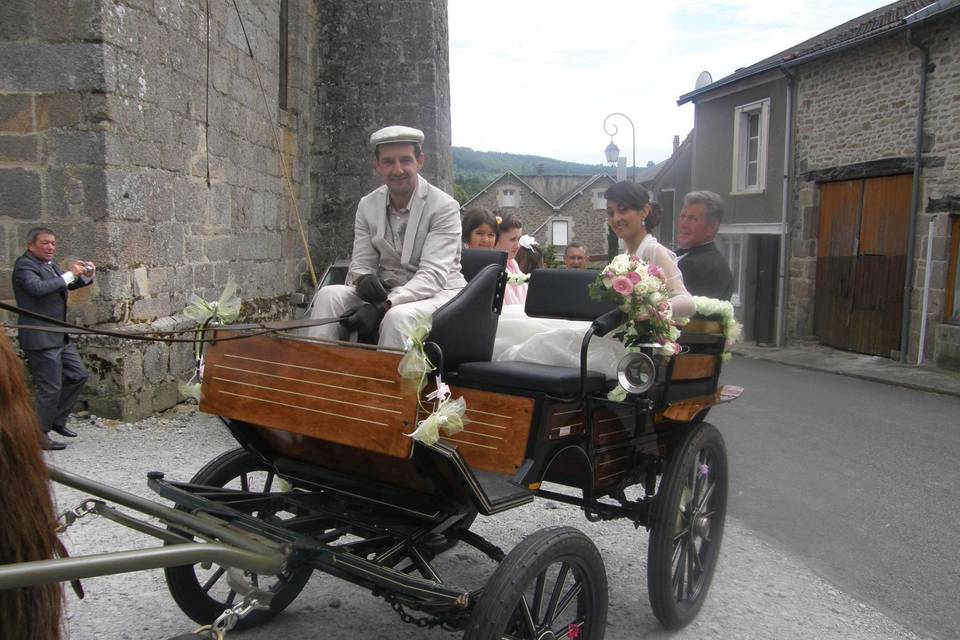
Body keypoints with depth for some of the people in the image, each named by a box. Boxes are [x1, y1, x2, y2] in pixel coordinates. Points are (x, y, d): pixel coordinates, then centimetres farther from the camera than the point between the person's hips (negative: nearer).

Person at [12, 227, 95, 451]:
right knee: (50, 388, -3)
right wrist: (69, 274, -24)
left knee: (78, 375, 14)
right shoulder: (24, 265, -12)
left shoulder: (50, 264, 14)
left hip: (60, 337, 9)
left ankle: (58, 419, 27)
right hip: (40, 339, -9)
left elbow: (68, 285, 26)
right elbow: (38, 288, -30)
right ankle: (40, 436, 10)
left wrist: (85, 276, 6)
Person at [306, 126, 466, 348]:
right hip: (386, 292, 5)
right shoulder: (367, 205, 6)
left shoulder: (444, 207, -10)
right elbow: (361, 263, 8)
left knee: (398, 316, -37)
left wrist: (383, 307, -33)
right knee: (329, 295, -20)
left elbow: (433, 274, -19)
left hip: (436, 293, -5)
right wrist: (364, 278, -20)